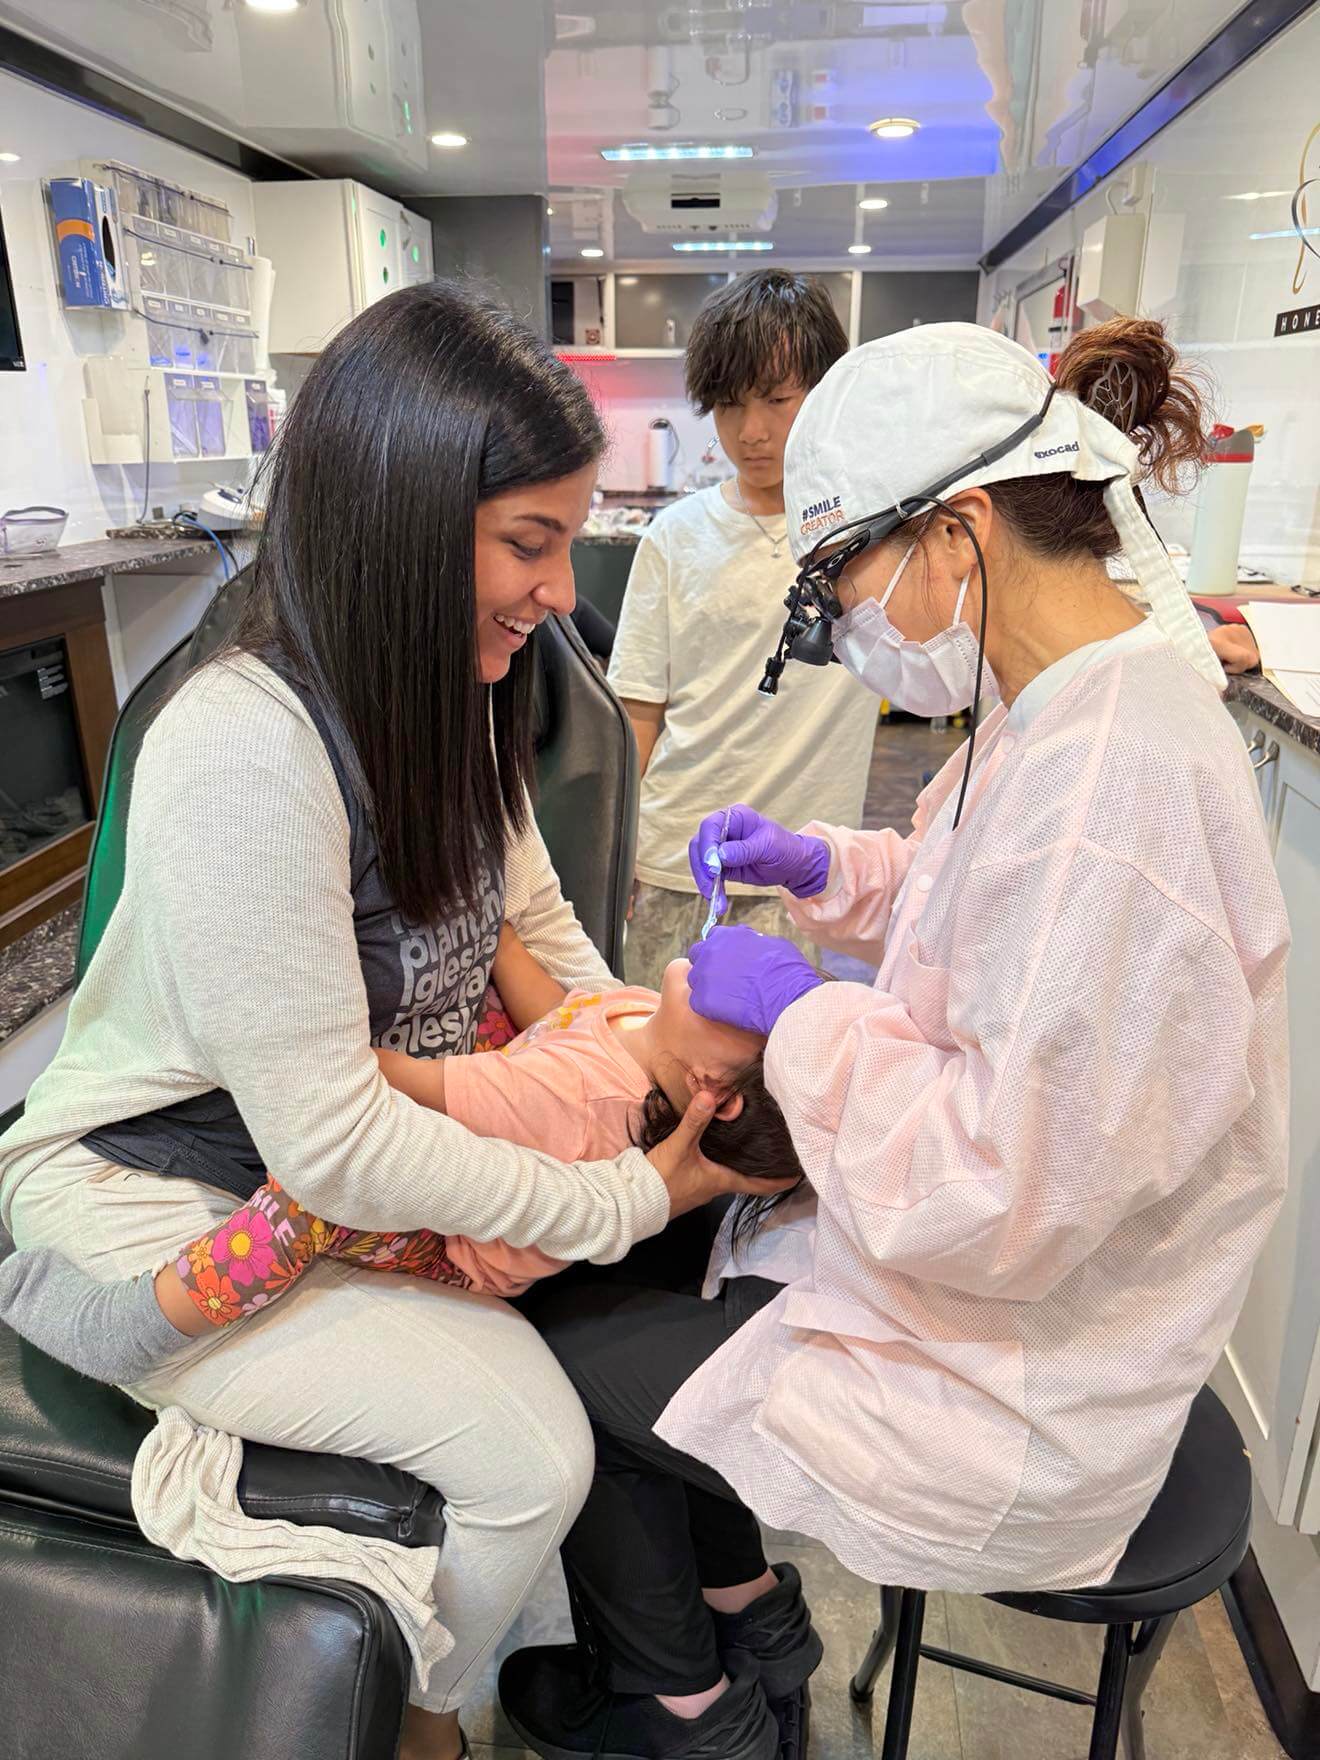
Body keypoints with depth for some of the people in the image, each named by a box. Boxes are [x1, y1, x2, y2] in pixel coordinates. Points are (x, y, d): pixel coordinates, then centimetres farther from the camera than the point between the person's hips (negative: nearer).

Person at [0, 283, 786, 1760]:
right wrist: (628, 1198, -23)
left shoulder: (441, 694, -3)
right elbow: (333, 1153, -29)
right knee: (524, 1446, -15)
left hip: (384, 1136, 8)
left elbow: (531, 919, 7)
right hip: (168, 1202, -7)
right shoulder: (244, 750, -32)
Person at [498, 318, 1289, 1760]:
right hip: (986, 1279, 9)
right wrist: (827, 868, 0)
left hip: (1012, 1398, -9)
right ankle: (726, 1595, 42)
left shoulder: (1115, 788, -33)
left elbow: (1004, 1201, -32)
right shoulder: (1085, 703, -2)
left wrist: (803, 1016, -20)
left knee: (556, 1359, 5)